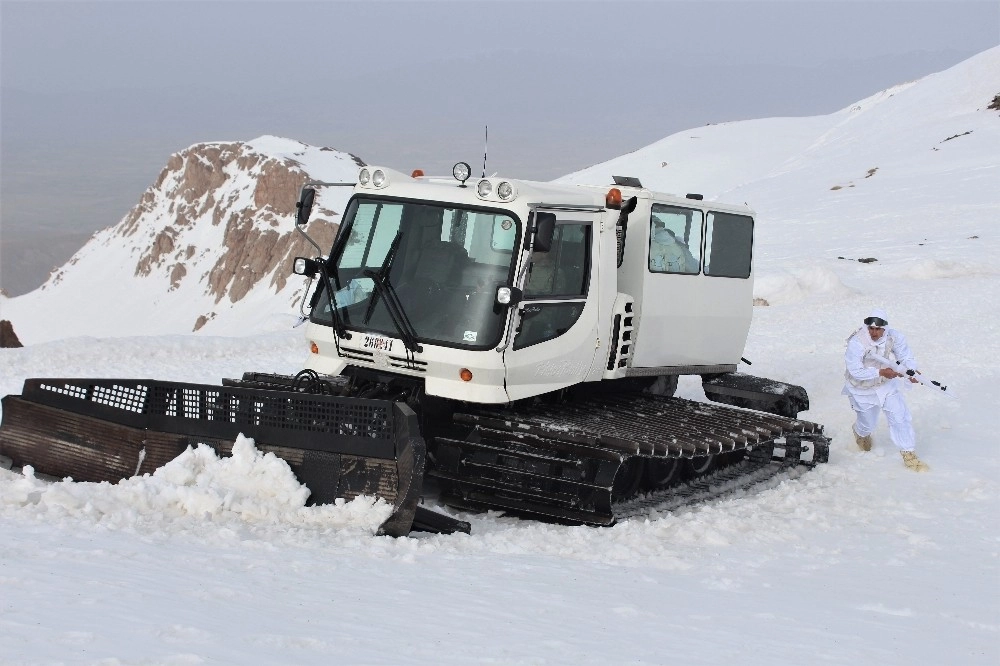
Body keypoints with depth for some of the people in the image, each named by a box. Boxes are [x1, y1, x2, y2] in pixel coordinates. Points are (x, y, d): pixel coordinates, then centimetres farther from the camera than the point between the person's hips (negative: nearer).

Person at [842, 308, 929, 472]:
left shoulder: (894, 337, -20)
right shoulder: (856, 343, -32)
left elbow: (906, 356, -14)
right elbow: (856, 371, -30)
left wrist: (911, 370, -36)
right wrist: (880, 372, -36)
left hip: (887, 385, 3)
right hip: (863, 390, -3)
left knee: (900, 418, -4)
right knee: (868, 424, 16)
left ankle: (909, 455, 11)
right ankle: (861, 433, 56)